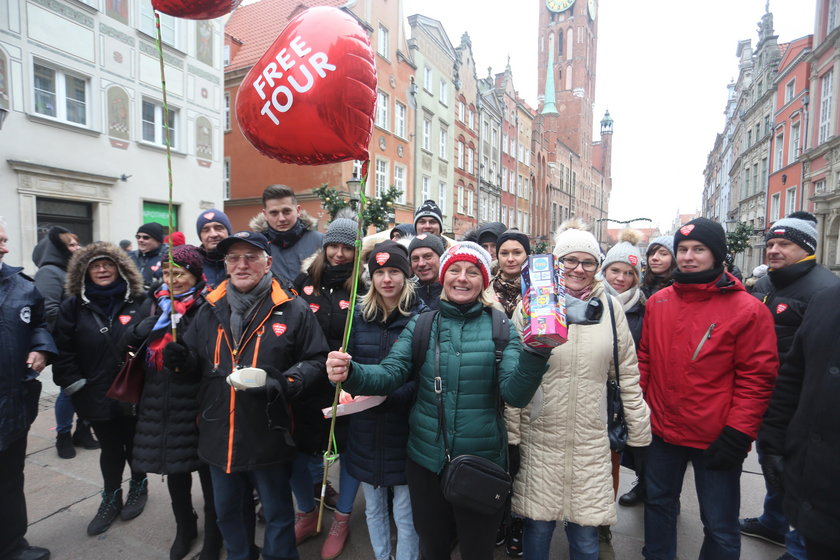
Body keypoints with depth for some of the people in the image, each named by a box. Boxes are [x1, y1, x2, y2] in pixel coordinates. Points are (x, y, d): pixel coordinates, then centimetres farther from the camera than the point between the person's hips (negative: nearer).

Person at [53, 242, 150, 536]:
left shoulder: (139, 302, -6)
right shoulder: (73, 306, -1)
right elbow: (63, 350, -3)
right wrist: (74, 384, -8)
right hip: (97, 395, 2)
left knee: (135, 444, 16)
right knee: (110, 449, 16)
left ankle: (138, 487, 40)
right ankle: (111, 499, 37)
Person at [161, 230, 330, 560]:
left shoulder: (293, 309, -10)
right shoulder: (210, 310, 5)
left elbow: (315, 360, -7)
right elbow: (196, 362, 14)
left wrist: (284, 384, -21)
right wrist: (181, 359, -7)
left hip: (269, 435, -4)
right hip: (219, 435, 5)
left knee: (277, 513, 16)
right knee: (228, 512, 25)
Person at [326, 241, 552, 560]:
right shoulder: (420, 326, -2)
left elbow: (515, 394, -14)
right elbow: (389, 375, -12)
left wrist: (535, 350, -32)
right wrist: (350, 373, -32)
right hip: (426, 461, 1)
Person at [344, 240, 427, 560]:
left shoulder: (422, 316, -9)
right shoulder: (359, 315, 4)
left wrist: (392, 393, -23)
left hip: (403, 429, -4)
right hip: (365, 430, 4)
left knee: (405, 514, 10)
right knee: (373, 509, 21)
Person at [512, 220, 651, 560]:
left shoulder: (610, 308, 2)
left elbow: (627, 374, 9)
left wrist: (639, 431, 11)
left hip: (591, 442, 2)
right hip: (539, 439, -1)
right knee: (538, 526, 12)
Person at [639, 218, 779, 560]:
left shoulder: (748, 310, -11)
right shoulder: (657, 302, 1)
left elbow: (757, 378, -11)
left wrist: (737, 435, -14)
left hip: (716, 441, -4)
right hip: (661, 431, 4)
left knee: (720, 527, 12)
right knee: (658, 504, 22)